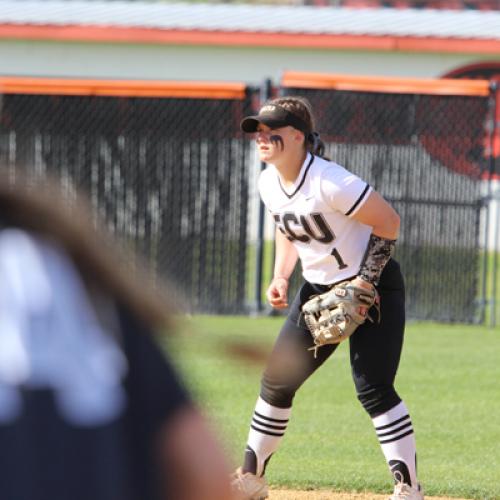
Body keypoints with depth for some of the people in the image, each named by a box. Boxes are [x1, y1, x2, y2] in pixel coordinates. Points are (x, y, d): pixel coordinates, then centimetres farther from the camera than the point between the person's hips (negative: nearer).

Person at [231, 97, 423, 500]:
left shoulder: (328, 182, -25)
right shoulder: (269, 184, -1)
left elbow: (389, 222, -20)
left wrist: (365, 283, -21)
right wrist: (281, 278, 3)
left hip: (373, 286, -8)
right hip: (318, 290, 8)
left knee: (373, 388, -17)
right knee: (277, 381, 8)